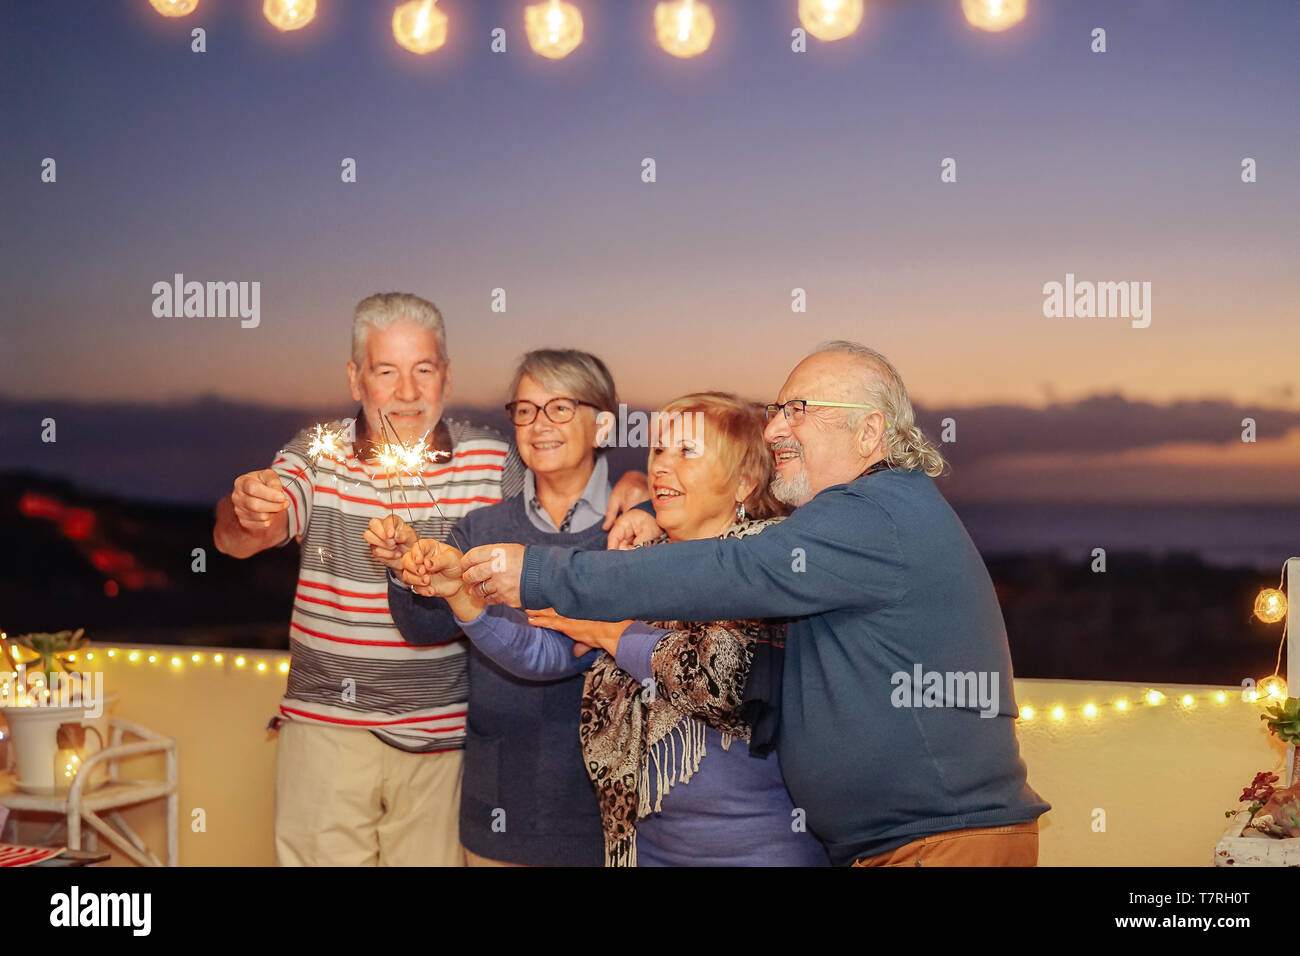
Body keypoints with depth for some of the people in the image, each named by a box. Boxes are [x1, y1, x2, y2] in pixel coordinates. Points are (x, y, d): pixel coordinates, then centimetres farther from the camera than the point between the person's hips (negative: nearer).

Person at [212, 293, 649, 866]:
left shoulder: (493, 462, 0)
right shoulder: (316, 454, 0)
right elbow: (234, 541, -10)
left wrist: (629, 488, -18)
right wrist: (246, 513, -34)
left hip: (439, 733, 0)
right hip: (325, 726, 0)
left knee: (432, 857, 9)